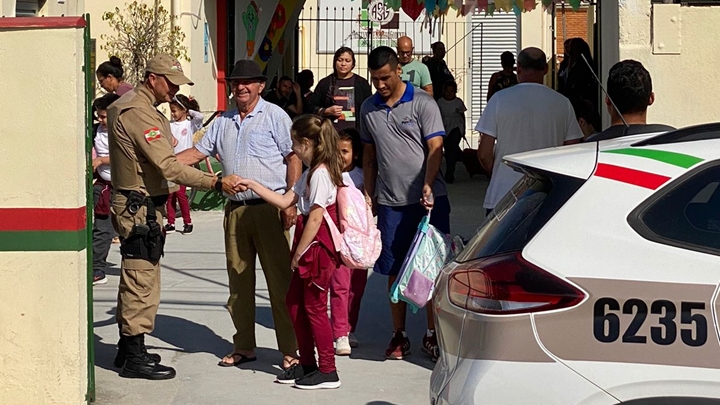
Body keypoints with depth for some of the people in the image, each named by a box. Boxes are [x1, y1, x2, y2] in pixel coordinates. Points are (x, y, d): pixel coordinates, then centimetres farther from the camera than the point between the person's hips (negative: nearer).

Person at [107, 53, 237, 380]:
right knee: (141, 281, -6)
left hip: (137, 205, 11)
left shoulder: (127, 103, 14)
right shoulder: (138, 113, -20)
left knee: (135, 280, 17)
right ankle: (134, 358, -1)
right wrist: (216, 182, -28)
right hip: (139, 208, -11)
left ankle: (129, 348, 26)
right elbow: (169, 168, -26)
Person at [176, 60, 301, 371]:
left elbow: (294, 158, -5)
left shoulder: (275, 116, -1)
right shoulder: (223, 122, 16)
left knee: (280, 280, -5)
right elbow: (198, 152, 18)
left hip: (269, 208, -6)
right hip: (235, 208, 6)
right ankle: (244, 347, 19)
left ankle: (290, 349, 1)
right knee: (239, 282, 9)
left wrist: (290, 202, -12)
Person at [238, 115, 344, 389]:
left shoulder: (321, 173, -16)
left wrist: (298, 254, -16)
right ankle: (307, 363, 22)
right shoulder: (311, 173, 16)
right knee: (295, 303, 14)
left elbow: (315, 218, -19)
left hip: (318, 248, -10)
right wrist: (252, 185, 14)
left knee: (314, 307, -5)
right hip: (309, 247, 10)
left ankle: (327, 371, 1)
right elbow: (285, 201, 17)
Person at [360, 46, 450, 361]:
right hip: (390, 202, 4)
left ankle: (432, 334, 8)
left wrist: (428, 185, -23)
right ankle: (399, 335, 15)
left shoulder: (422, 104, -4)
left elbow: (435, 148, -9)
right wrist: (368, 194, 12)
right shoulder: (369, 109, 11)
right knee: (394, 271, 6)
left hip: (428, 199, -4)